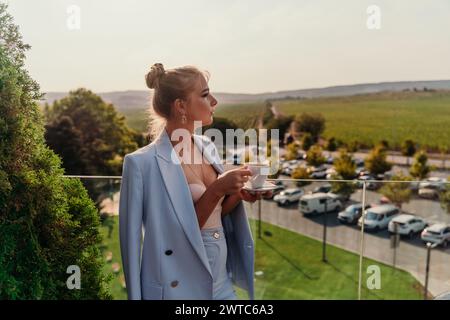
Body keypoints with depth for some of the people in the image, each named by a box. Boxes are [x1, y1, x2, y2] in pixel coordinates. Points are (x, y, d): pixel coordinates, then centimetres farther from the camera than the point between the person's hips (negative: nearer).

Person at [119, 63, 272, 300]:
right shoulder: (145, 162, -19)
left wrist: (238, 194, -7)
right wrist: (216, 191, -24)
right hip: (179, 288, -6)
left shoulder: (207, 147, 0)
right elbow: (177, 234, -17)